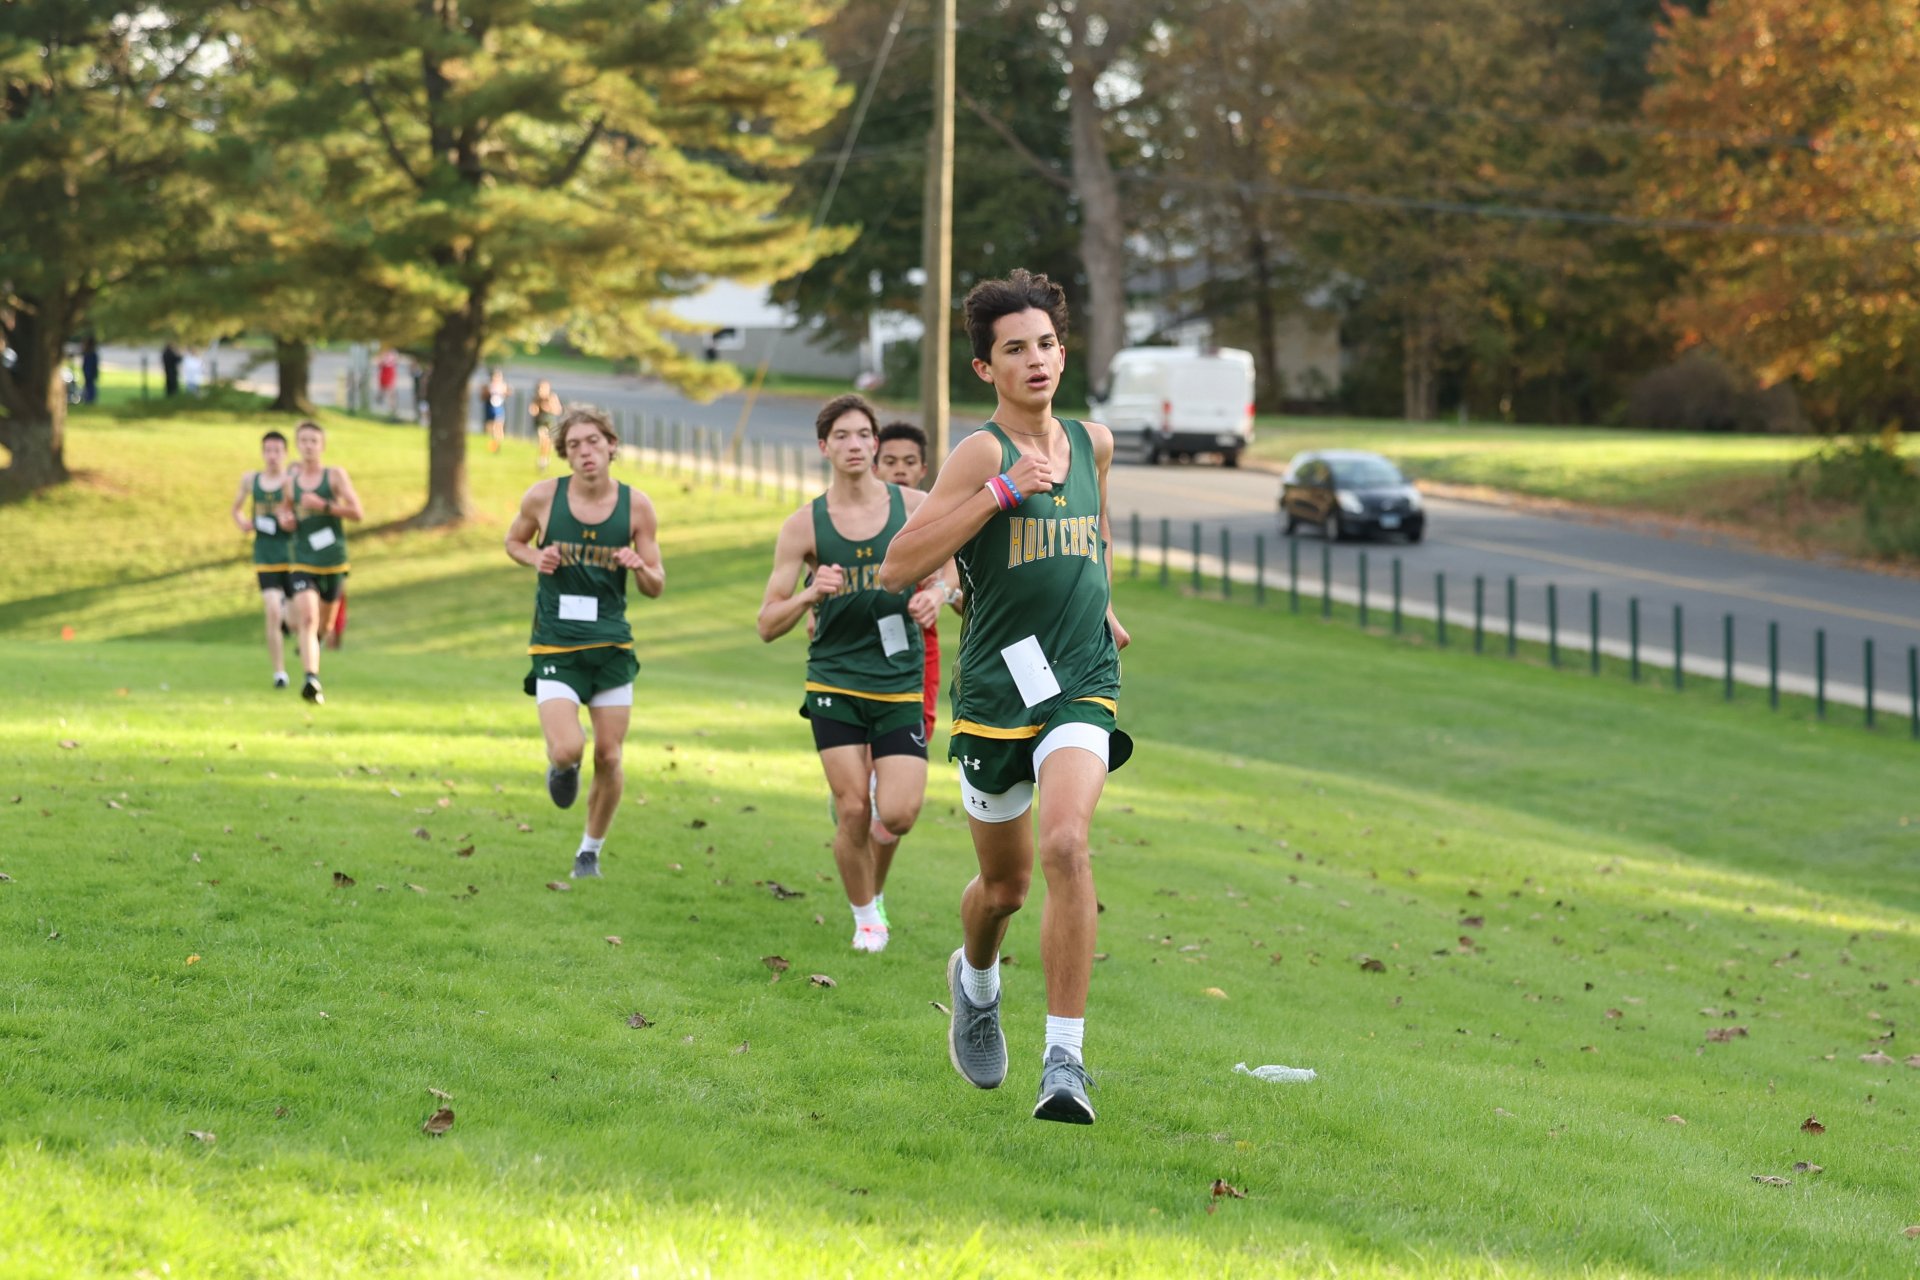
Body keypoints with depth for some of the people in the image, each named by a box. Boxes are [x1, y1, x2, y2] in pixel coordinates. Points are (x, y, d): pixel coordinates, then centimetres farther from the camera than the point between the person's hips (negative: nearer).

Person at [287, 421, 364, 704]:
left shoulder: (335, 475, -3)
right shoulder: (291, 478, 6)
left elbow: (358, 513, -10)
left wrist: (323, 505, -20)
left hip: (334, 562, 0)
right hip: (302, 562, 0)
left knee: (324, 624, 14)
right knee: (306, 618, -20)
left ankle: (314, 636, 52)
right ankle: (311, 679, -31)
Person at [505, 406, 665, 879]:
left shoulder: (635, 505, -2)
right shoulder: (543, 496, -5)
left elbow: (656, 587, 4)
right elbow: (514, 541, 14)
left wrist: (640, 567, -19)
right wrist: (536, 558, -8)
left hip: (612, 646, 2)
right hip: (555, 647, -2)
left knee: (609, 759, 3)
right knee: (567, 749, -19)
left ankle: (591, 851, 26)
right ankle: (560, 766, 21)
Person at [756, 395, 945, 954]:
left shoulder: (913, 506, 0)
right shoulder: (805, 525, -3)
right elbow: (768, 624, -2)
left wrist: (937, 595, -8)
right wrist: (810, 596, -22)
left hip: (900, 683, 1)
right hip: (834, 682, -1)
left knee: (899, 814, -10)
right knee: (853, 810, -7)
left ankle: (876, 887, 25)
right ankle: (865, 916, 19)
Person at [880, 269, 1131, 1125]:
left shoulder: (1092, 442, 8)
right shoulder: (984, 452, -10)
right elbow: (897, 568, -19)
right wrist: (1002, 490, -22)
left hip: (1082, 685, 2)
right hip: (994, 690, -2)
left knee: (1065, 844, -23)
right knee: (1004, 884, 12)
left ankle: (1065, 1057, -21)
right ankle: (976, 981, 48)